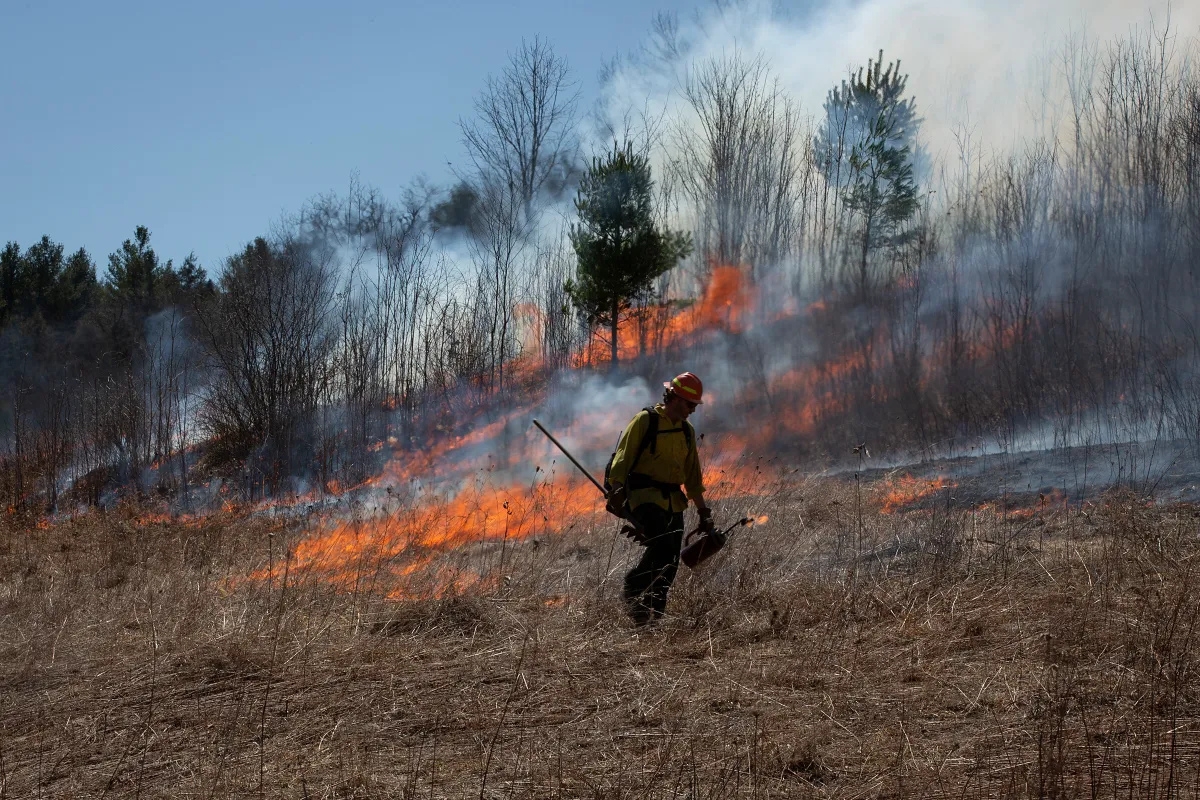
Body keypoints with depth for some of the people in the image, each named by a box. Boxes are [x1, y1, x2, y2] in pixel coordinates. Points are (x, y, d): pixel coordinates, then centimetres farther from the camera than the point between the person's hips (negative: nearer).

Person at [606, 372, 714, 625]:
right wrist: (617, 490, -21)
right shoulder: (645, 421, -2)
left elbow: (692, 475, 25)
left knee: (670, 563, 0)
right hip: (645, 496, -7)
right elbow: (623, 457, -8)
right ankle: (634, 586, -6)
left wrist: (703, 510, 22)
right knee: (662, 546, -25)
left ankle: (653, 616, 7)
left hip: (673, 501, 7)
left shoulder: (687, 431, 18)